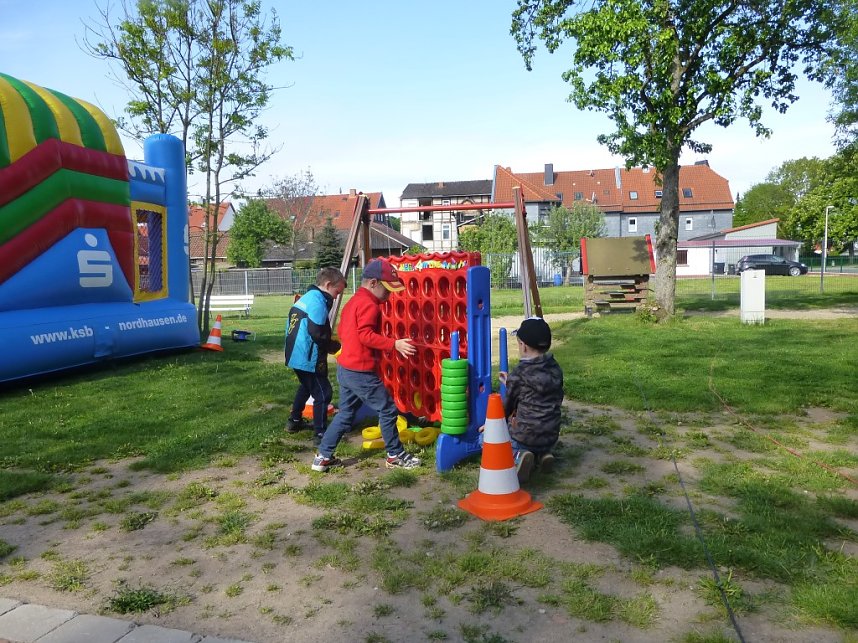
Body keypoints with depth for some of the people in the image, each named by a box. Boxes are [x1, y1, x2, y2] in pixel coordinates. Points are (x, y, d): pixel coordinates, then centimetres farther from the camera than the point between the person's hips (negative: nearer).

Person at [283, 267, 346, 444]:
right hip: (308, 358, -10)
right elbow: (317, 335, -24)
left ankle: (294, 421, 41)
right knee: (323, 393, -2)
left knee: (306, 386, 29)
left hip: (296, 355, 10)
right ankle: (321, 434, 1)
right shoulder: (318, 302, -17)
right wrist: (336, 346, -8)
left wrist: (331, 344, 13)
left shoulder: (305, 298, 13)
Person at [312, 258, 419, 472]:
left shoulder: (353, 302, 15)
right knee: (388, 410, 4)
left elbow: (343, 332, 20)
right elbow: (367, 335, -25)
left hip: (345, 368, 10)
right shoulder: (369, 304, -16)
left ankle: (323, 457, 20)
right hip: (361, 372, -10)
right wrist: (395, 344, -28)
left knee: (345, 414, 18)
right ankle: (396, 455, 16)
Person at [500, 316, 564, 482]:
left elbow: (508, 406, -6)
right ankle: (543, 454, 5)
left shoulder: (519, 374, -15)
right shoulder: (555, 370, 2)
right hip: (550, 437, 7)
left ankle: (517, 456, -12)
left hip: (523, 436, -7)